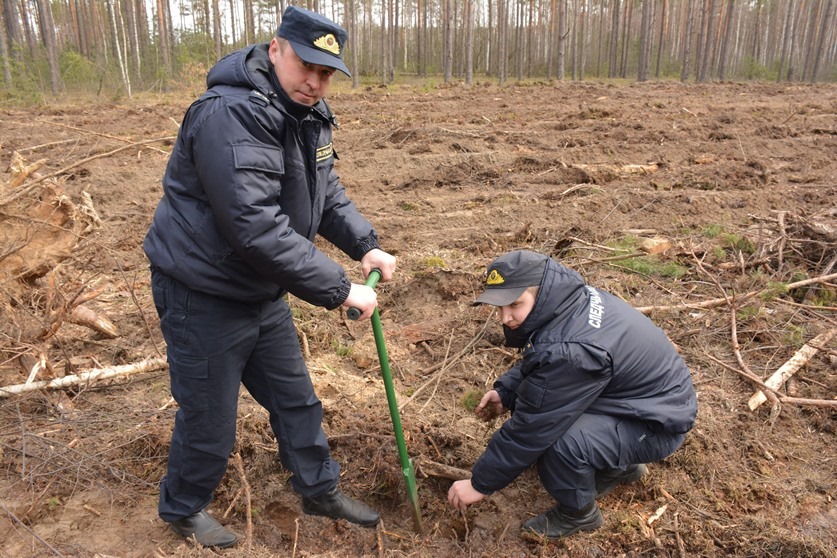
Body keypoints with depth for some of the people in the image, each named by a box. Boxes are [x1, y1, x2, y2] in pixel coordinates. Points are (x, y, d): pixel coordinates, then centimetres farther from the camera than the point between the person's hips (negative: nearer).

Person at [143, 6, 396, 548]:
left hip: (262, 291, 9)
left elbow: (328, 191, 11)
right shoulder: (231, 116, -28)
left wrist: (366, 245, -6)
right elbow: (257, 229, -35)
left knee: (296, 398, 19)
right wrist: (339, 289, -29)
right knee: (210, 420, 8)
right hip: (204, 295, -8)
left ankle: (321, 490, 40)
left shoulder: (308, 115, 3)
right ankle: (184, 509, 37)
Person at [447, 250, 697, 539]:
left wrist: (479, 484, -15)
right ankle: (621, 465, 24)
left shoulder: (569, 352, -35)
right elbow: (534, 359, 11)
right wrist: (505, 391, -5)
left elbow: (530, 431, -27)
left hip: (659, 422, -9)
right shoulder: (569, 299, -8)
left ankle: (578, 513, 3)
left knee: (556, 440, -30)